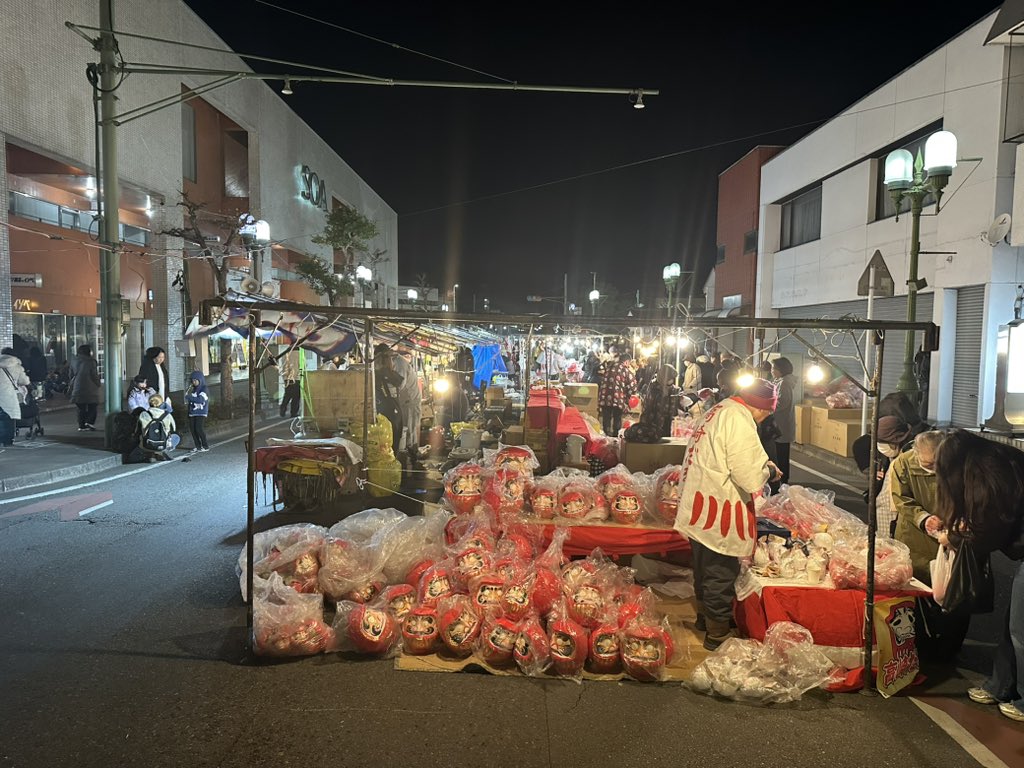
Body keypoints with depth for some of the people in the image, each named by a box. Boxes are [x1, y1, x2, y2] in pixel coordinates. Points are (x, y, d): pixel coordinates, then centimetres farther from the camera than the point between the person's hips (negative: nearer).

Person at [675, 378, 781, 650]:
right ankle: (718, 633, 19)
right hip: (718, 513, -10)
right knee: (721, 573, 5)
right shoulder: (739, 421, -22)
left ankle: (705, 616, 44)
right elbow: (750, 477, -25)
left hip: (700, 510, 10)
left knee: (706, 567, 25)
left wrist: (762, 466, 9)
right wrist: (770, 471, -4)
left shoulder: (719, 411, 10)